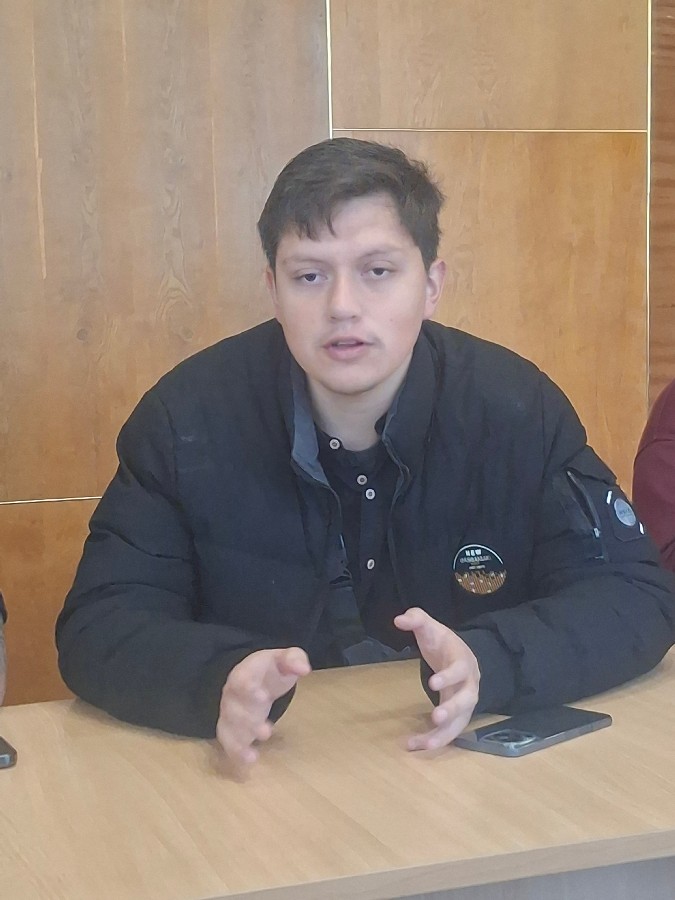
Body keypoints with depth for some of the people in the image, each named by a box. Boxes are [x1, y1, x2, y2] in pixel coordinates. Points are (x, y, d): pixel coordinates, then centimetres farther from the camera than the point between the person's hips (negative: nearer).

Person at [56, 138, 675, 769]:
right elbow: (96, 628, -10)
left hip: (472, 776, 0)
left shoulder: (519, 410, -8)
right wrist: (220, 683, -32)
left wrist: (487, 664, -27)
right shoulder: (187, 417, -9)